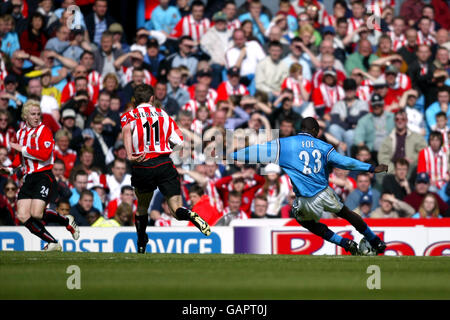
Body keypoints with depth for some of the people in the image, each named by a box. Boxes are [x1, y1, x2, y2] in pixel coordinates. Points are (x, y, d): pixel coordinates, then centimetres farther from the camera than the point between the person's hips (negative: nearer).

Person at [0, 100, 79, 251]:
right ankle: (53, 243, 4)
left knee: (36, 214, -20)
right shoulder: (21, 133, 16)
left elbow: (45, 154, -20)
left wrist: (23, 149, -16)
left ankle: (67, 222, 7)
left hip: (44, 177, -7)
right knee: (23, 216, -6)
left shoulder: (44, 130, -6)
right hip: (29, 178, 7)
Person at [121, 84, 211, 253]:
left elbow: (127, 129, -16)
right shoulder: (163, 115, 16)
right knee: (176, 209, -2)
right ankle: (191, 216, -35)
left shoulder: (129, 116, 9)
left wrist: (129, 155, -22)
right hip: (164, 163, 0)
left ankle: (141, 246, 29)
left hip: (142, 167, 0)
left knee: (142, 207, 23)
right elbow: (181, 143, 11)